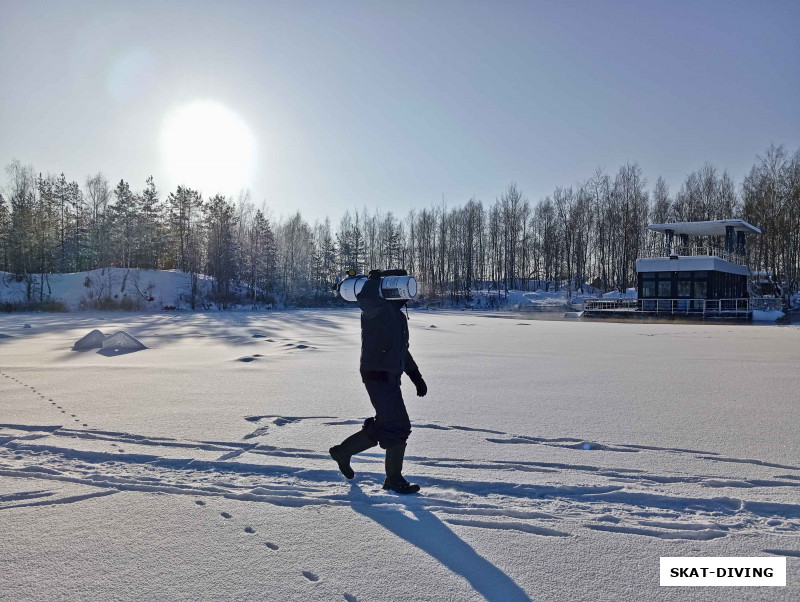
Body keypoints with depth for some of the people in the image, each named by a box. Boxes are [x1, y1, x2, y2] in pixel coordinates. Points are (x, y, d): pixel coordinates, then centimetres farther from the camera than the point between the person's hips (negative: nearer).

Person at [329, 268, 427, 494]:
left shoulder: (398, 315, 18)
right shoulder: (375, 308, -11)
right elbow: (364, 296, -37)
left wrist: (416, 377, 23)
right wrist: (376, 277, -18)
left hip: (390, 378, 10)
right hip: (378, 377, -10)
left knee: (384, 427, 16)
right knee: (399, 427, -5)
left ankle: (343, 451, 32)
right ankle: (394, 479, 11)